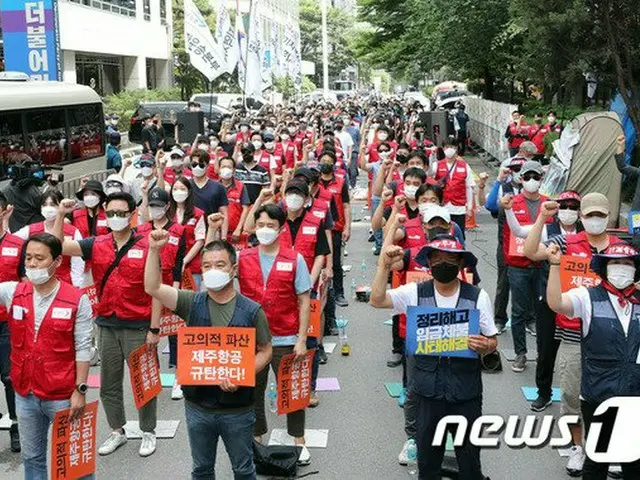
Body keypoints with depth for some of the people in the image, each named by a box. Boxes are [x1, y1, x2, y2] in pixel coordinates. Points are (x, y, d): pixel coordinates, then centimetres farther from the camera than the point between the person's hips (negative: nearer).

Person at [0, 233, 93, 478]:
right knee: (32, 457, 19)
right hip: (25, 394, 4)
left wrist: (80, 390, -11)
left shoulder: (77, 300, -11)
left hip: (63, 396, -4)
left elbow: (83, 349, -10)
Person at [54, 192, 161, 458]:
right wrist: (61, 215, -14)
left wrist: (154, 329, -10)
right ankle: (117, 431, 31)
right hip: (107, 326, 4)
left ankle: (148, 432, 24)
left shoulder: (146, 246, -7)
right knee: (109, 384, 14)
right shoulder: (96, 245, 3)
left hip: (138, 327, -4)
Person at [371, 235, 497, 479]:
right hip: (428, 390, 1)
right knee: (427, 457, 17)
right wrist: (385, 266, -19)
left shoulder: (478, 297, -6)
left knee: (469, 457, 12)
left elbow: (492, 341, 1)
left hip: (466, 392, -1)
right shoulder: (415, 293, -2)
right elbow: (377, 300, -10)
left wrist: (485, 346, -22)